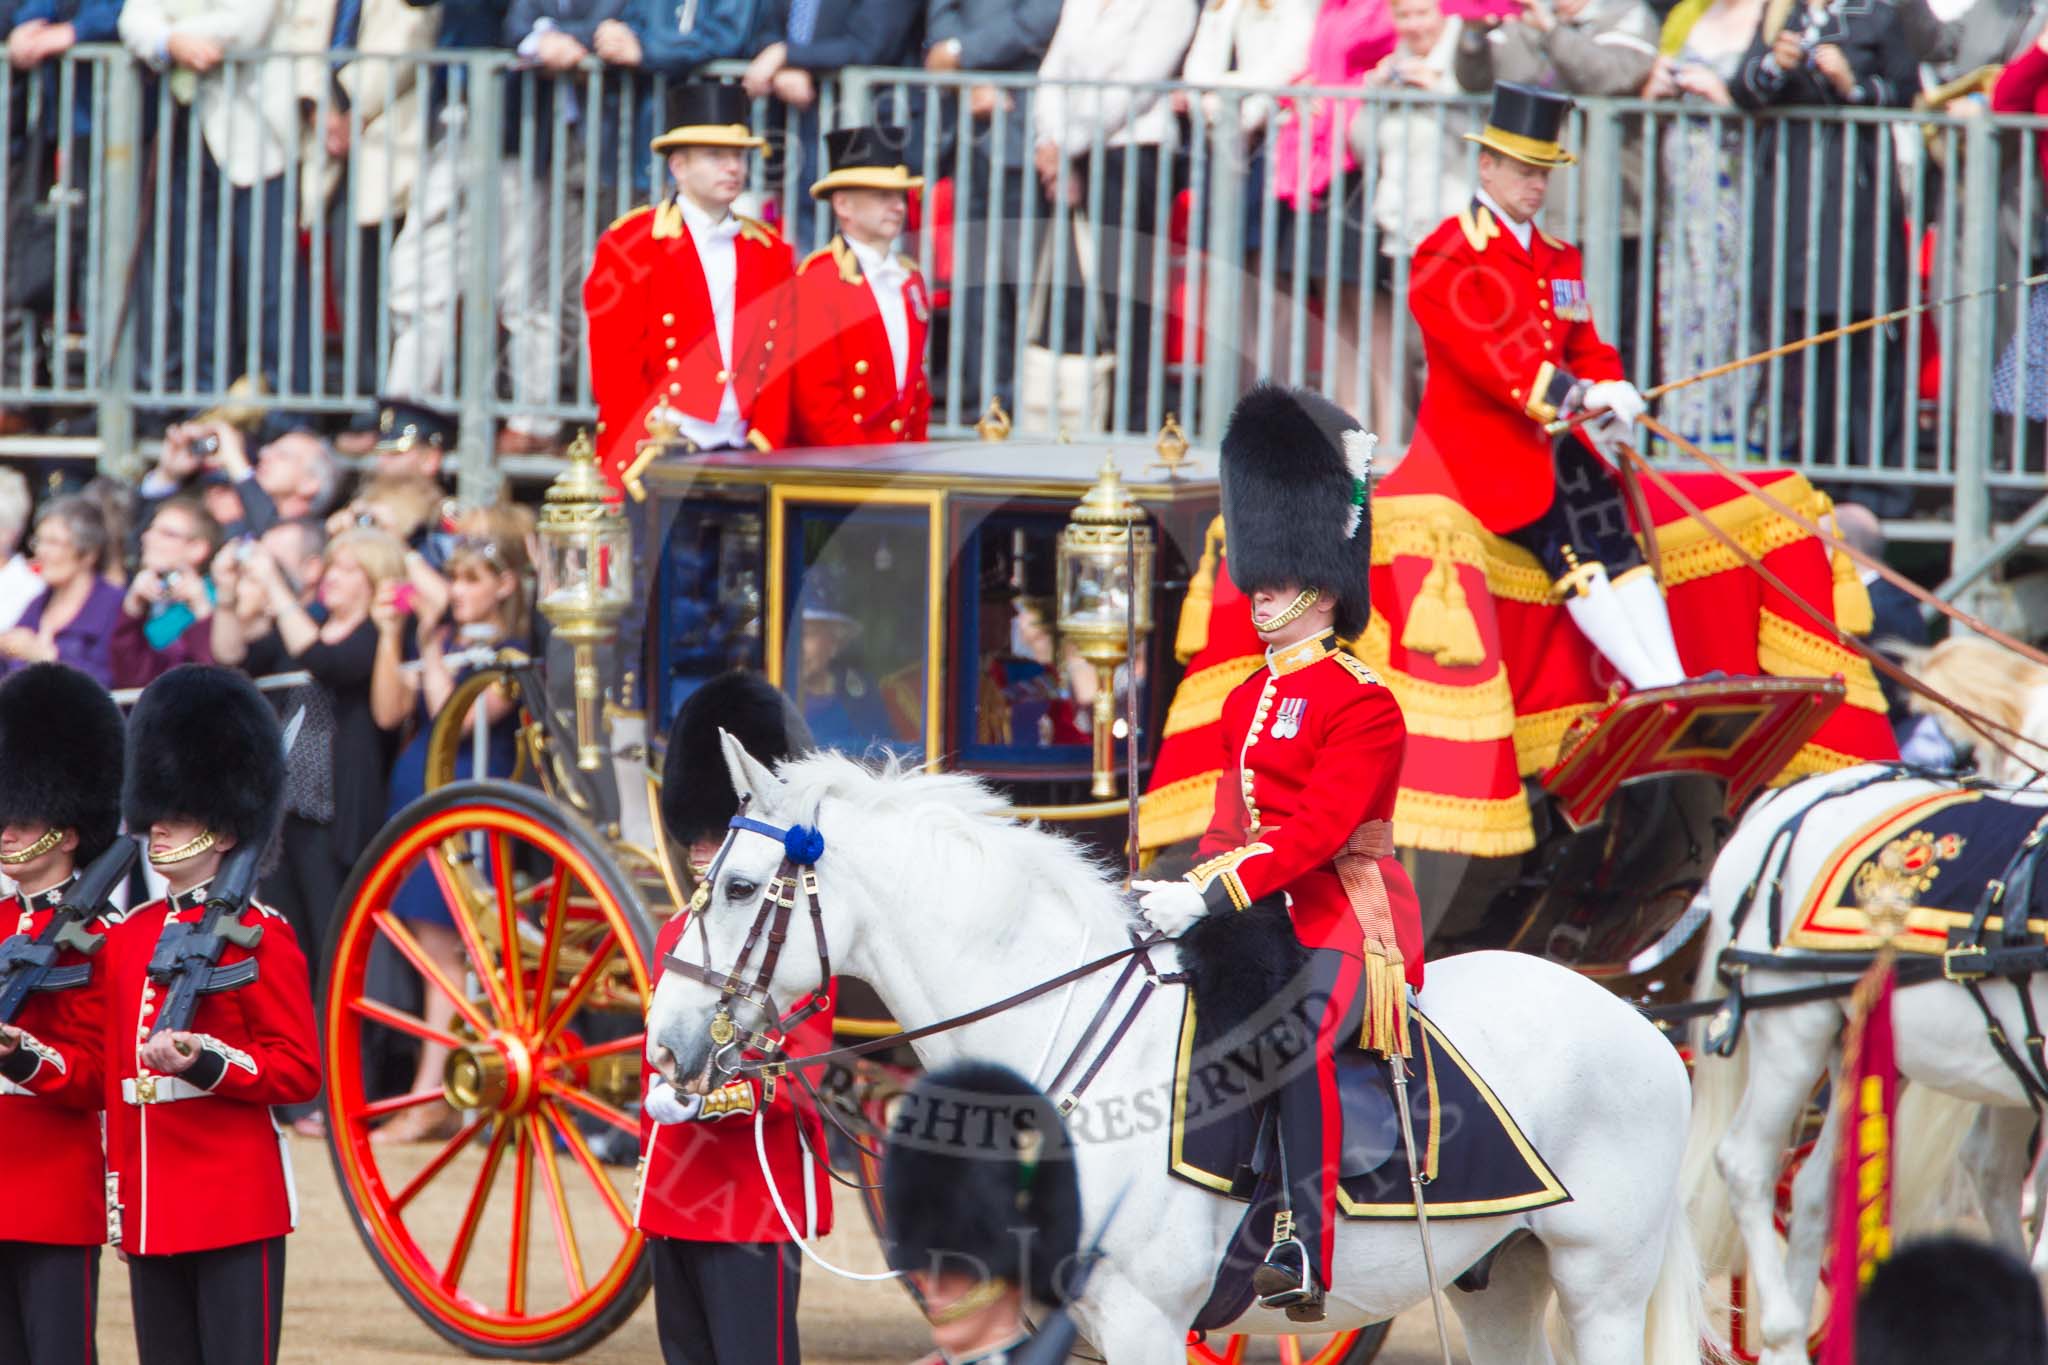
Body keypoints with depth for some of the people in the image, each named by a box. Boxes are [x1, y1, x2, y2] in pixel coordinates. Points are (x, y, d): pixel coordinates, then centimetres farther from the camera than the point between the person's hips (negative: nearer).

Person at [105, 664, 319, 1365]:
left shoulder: (258, 935, -3)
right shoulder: (126, 939, 15)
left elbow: (299, 1071, -6)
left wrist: (209, 1064, -21)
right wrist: (116, 1189, 13)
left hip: (235, 1202, -6)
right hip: (150, 1212, 6)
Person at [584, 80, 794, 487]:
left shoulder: (770, 254, 15)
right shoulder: (629, 246, 1)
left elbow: (778, 365, 11)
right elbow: (614, 368, -4)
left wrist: (767, 452, -1)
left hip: (740, 456, 4)